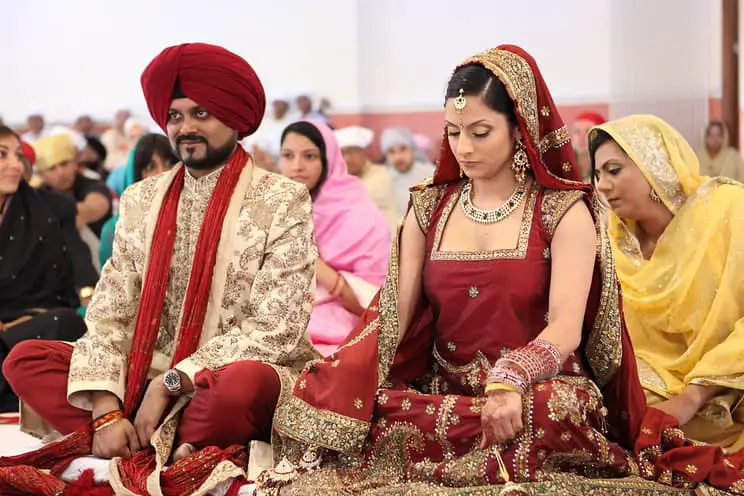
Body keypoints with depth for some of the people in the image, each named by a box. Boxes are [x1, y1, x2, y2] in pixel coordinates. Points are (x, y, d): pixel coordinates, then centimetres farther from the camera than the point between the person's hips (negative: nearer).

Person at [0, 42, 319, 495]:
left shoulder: (283, 201, -5)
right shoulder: (141, 200, 9)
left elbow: (276, 331, -13)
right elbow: (109, 313, 3)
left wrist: (169, 383, -17)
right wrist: (107, 408, -14)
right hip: (146, 381, 5)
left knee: (243, 385, -38)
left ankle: (142, 453, -13)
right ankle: (177, 454, -24)